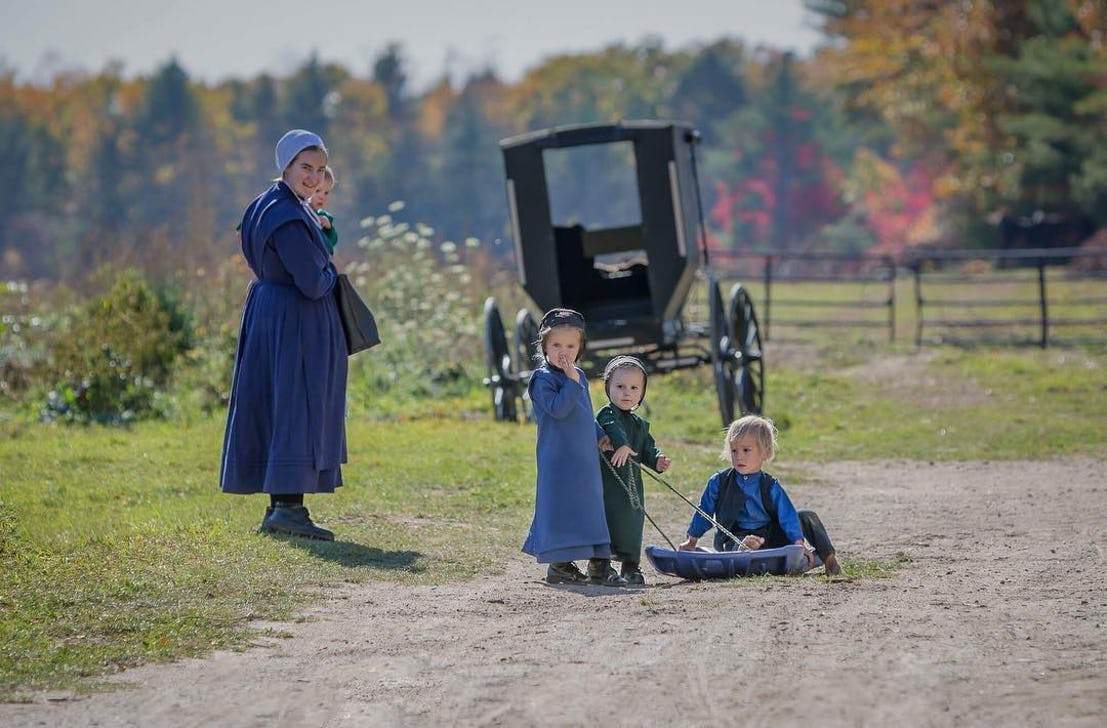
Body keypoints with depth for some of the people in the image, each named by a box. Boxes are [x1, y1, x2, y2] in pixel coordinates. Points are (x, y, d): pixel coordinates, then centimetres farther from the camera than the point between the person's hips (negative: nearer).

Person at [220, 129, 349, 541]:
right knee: (298, 409, -8)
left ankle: (278, 506, 17)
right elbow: (313, 284, -24)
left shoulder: (271, 205, 10)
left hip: (268, 312, 10)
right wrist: (331, 271, -2)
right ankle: (289, 507, -10)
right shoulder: (290, 220, -22)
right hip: (296, 322, -10)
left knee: (275, 408, 12)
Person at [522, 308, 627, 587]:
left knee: (591, 506, 10)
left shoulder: (580, 377, 15)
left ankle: (599, 565, 15)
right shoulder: (543, 378, -10)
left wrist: (599, 436, 16)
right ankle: (559, 565, 2)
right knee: (560, 507, -6)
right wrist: (571, 381, -23)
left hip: (585, 457, 8)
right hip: (557, 457, -8)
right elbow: (557, 408, -24)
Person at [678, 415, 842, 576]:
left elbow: (787, 516, -7)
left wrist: (799, 544, -18)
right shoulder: (718, 483, 0)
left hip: (769, 536, 2)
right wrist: (691, 542, 18)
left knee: (807, 517, -8)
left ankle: (829, 559, -4)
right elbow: (704, 513, 12)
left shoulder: (771, 487, 0)